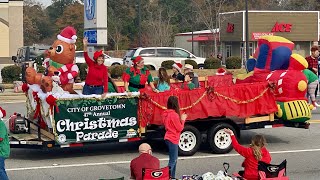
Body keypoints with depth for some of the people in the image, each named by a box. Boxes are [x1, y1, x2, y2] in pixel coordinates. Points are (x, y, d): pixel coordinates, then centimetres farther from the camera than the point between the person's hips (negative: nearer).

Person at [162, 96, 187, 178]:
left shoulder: (166, 114, 7)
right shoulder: (174, 115, -20)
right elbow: (180, 128, -14)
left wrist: (180, 119, 11)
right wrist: (182, 120, -1)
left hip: (168, 138, 9)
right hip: (173, 139, -9)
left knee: (174, 159, 17)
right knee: (173, 160, -6)